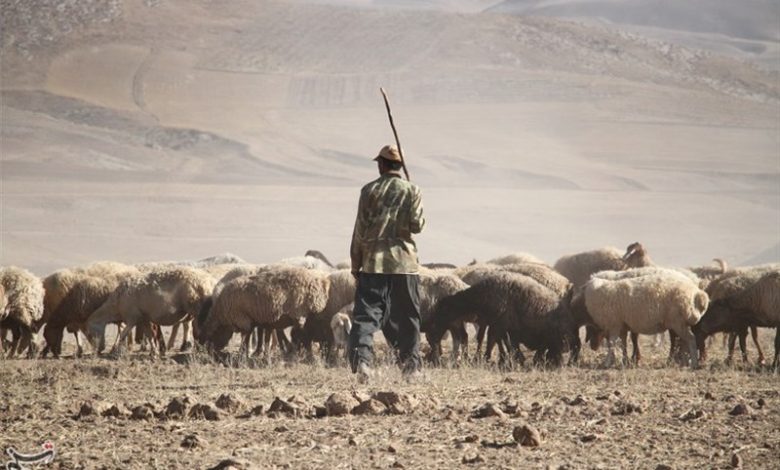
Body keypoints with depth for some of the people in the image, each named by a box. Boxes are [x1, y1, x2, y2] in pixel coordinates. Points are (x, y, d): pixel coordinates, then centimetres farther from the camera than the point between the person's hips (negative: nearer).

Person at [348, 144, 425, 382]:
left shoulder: (369, 190, 2)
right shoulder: (412, 191, 1)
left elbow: (360, 230, 1)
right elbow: (416, 225, -7)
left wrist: (356, 263, 7)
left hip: (373, 263, 0)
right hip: (404, 263, 0)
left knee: (366, 314, -3)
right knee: (407, 317, 11)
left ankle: (361, 359, -22)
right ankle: (411, 365, 14)